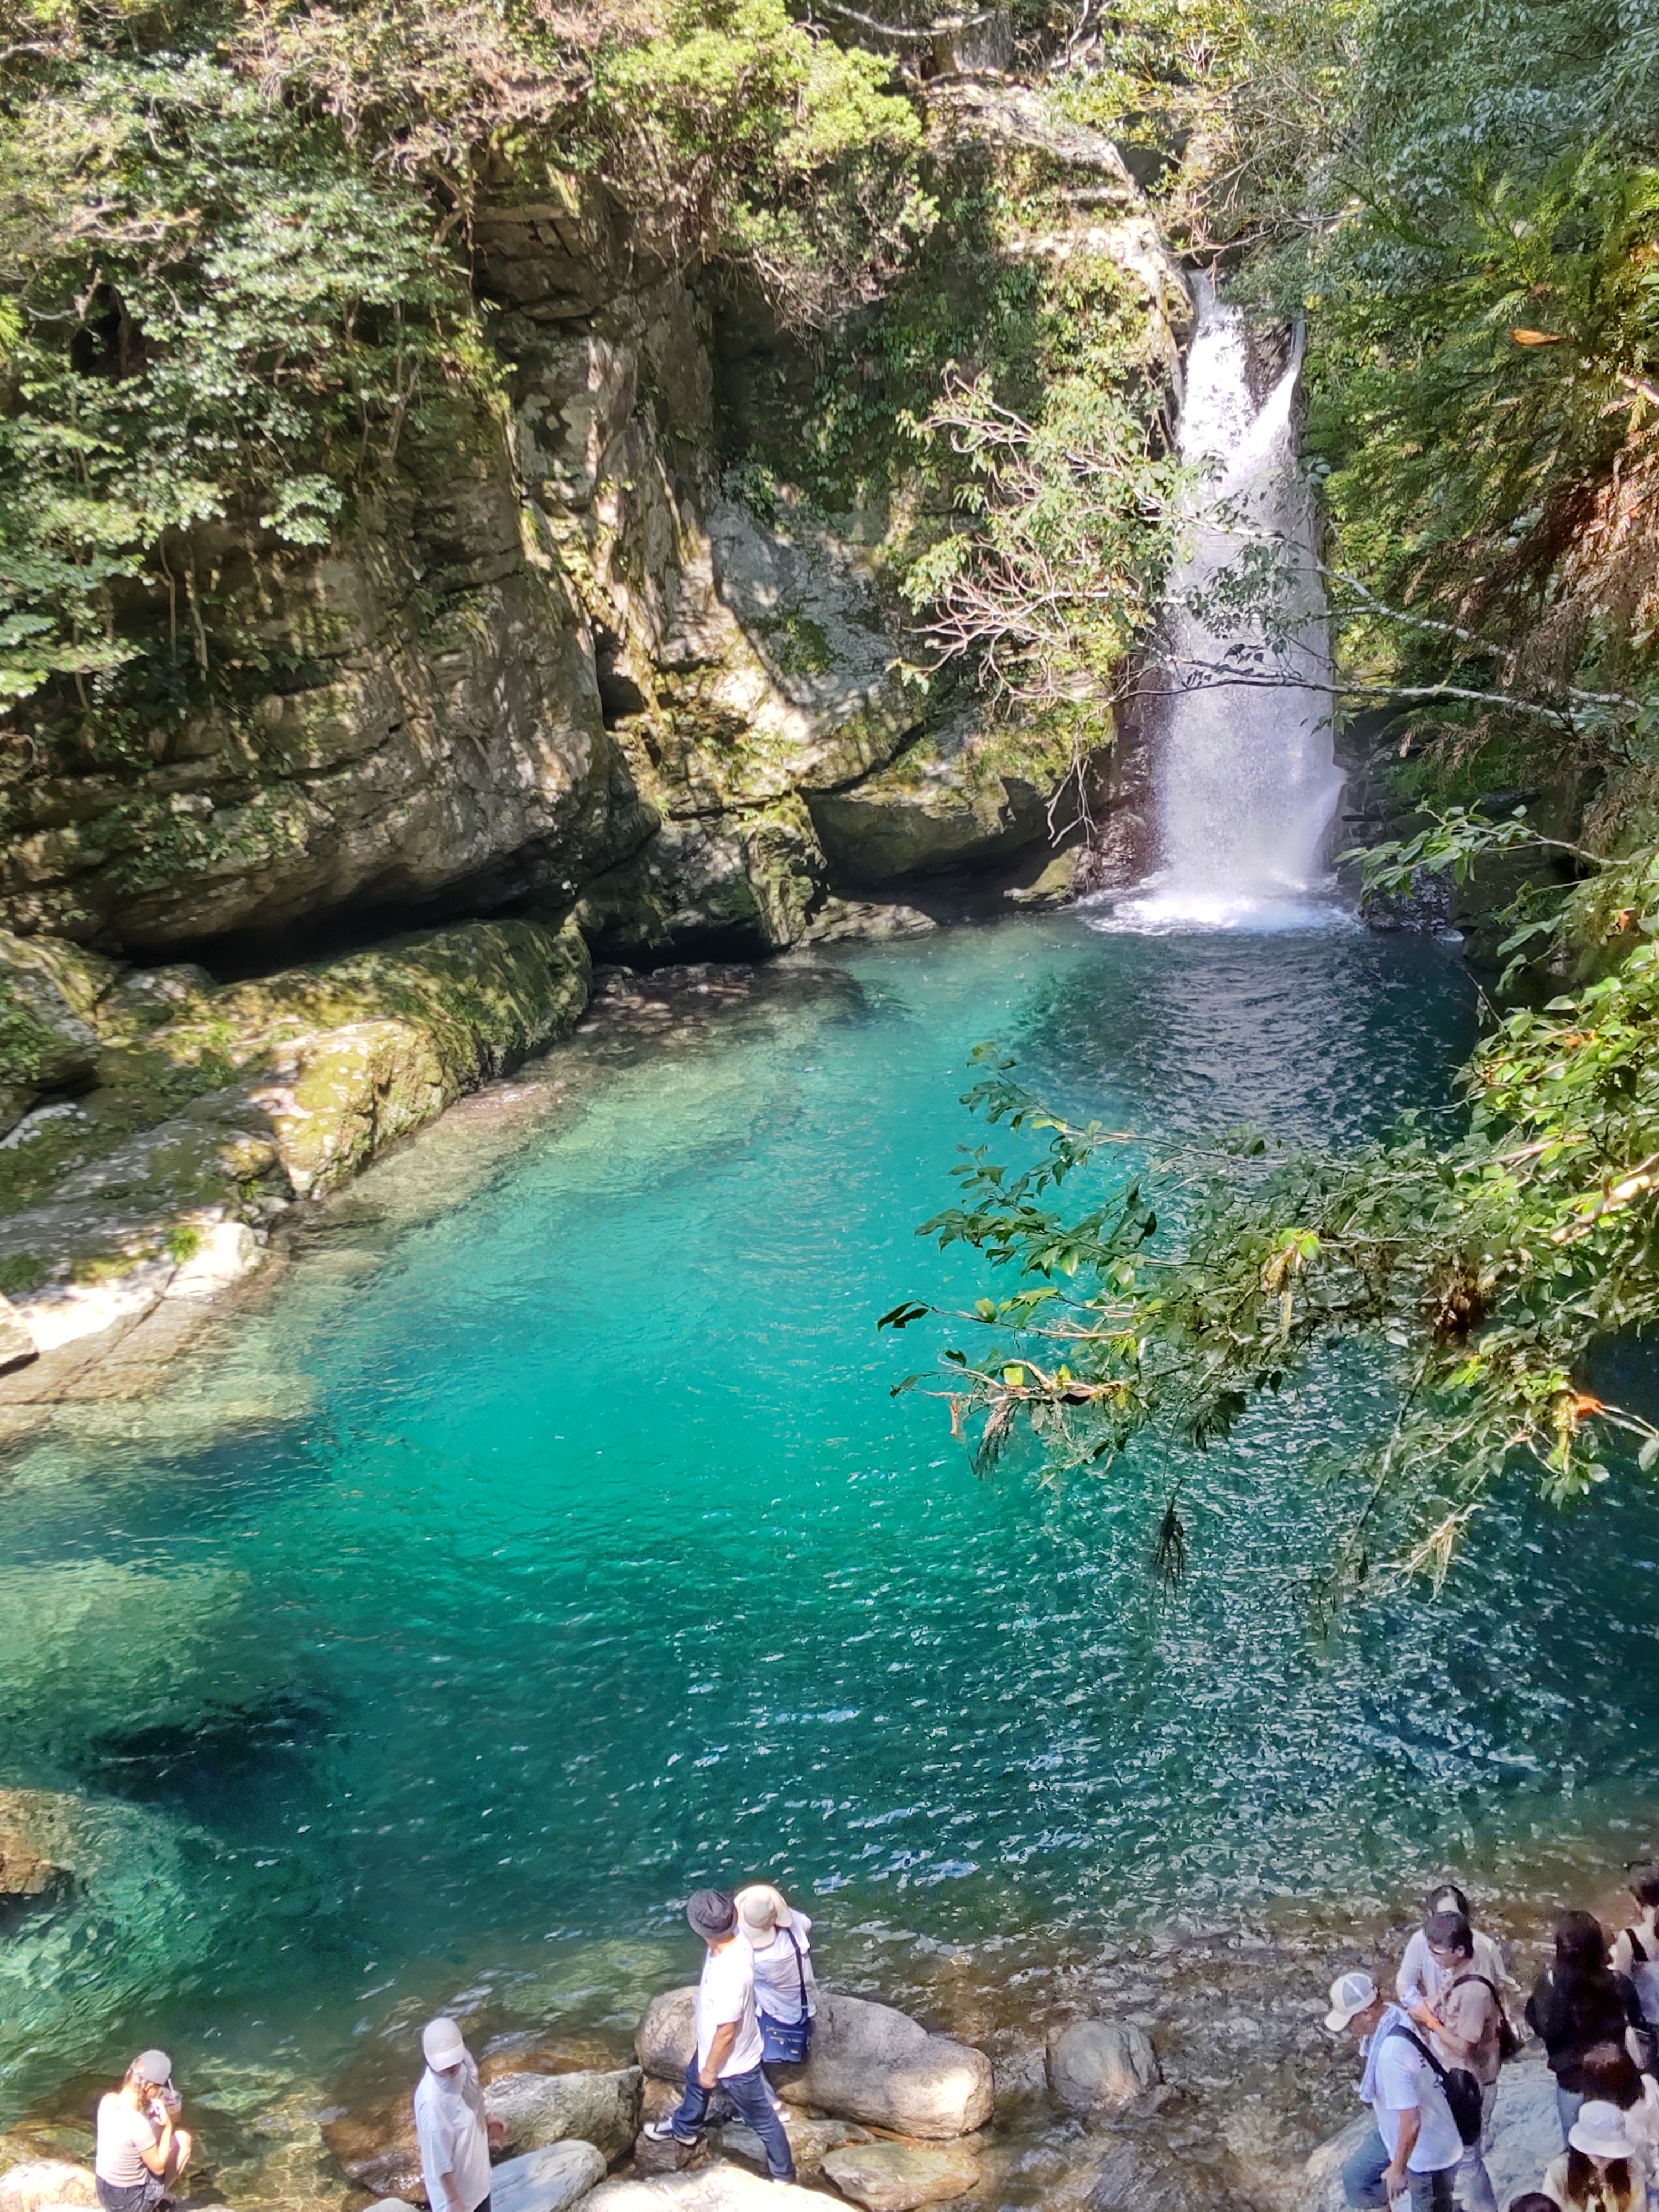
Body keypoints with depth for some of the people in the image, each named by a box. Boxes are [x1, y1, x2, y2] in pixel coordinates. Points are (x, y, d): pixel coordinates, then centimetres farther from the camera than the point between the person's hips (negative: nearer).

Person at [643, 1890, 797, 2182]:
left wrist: (711, 2070, -14)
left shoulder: (729, 1976, -44)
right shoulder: (734, 1941, -21)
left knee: (762, 2120, 17)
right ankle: (684, 2128, 64)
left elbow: (726, 2032, -31)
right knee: (694, 2078, 35)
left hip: (735, 2061, -9)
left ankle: (783, 2173, 41)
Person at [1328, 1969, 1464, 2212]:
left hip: (1428, 2151, -9)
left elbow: (1411, 2121, -35)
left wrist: (1398, 2169, -21)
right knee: (1355, 2176, 20)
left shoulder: (1391, 2055, -39)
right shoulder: (1392, 2016, -14)